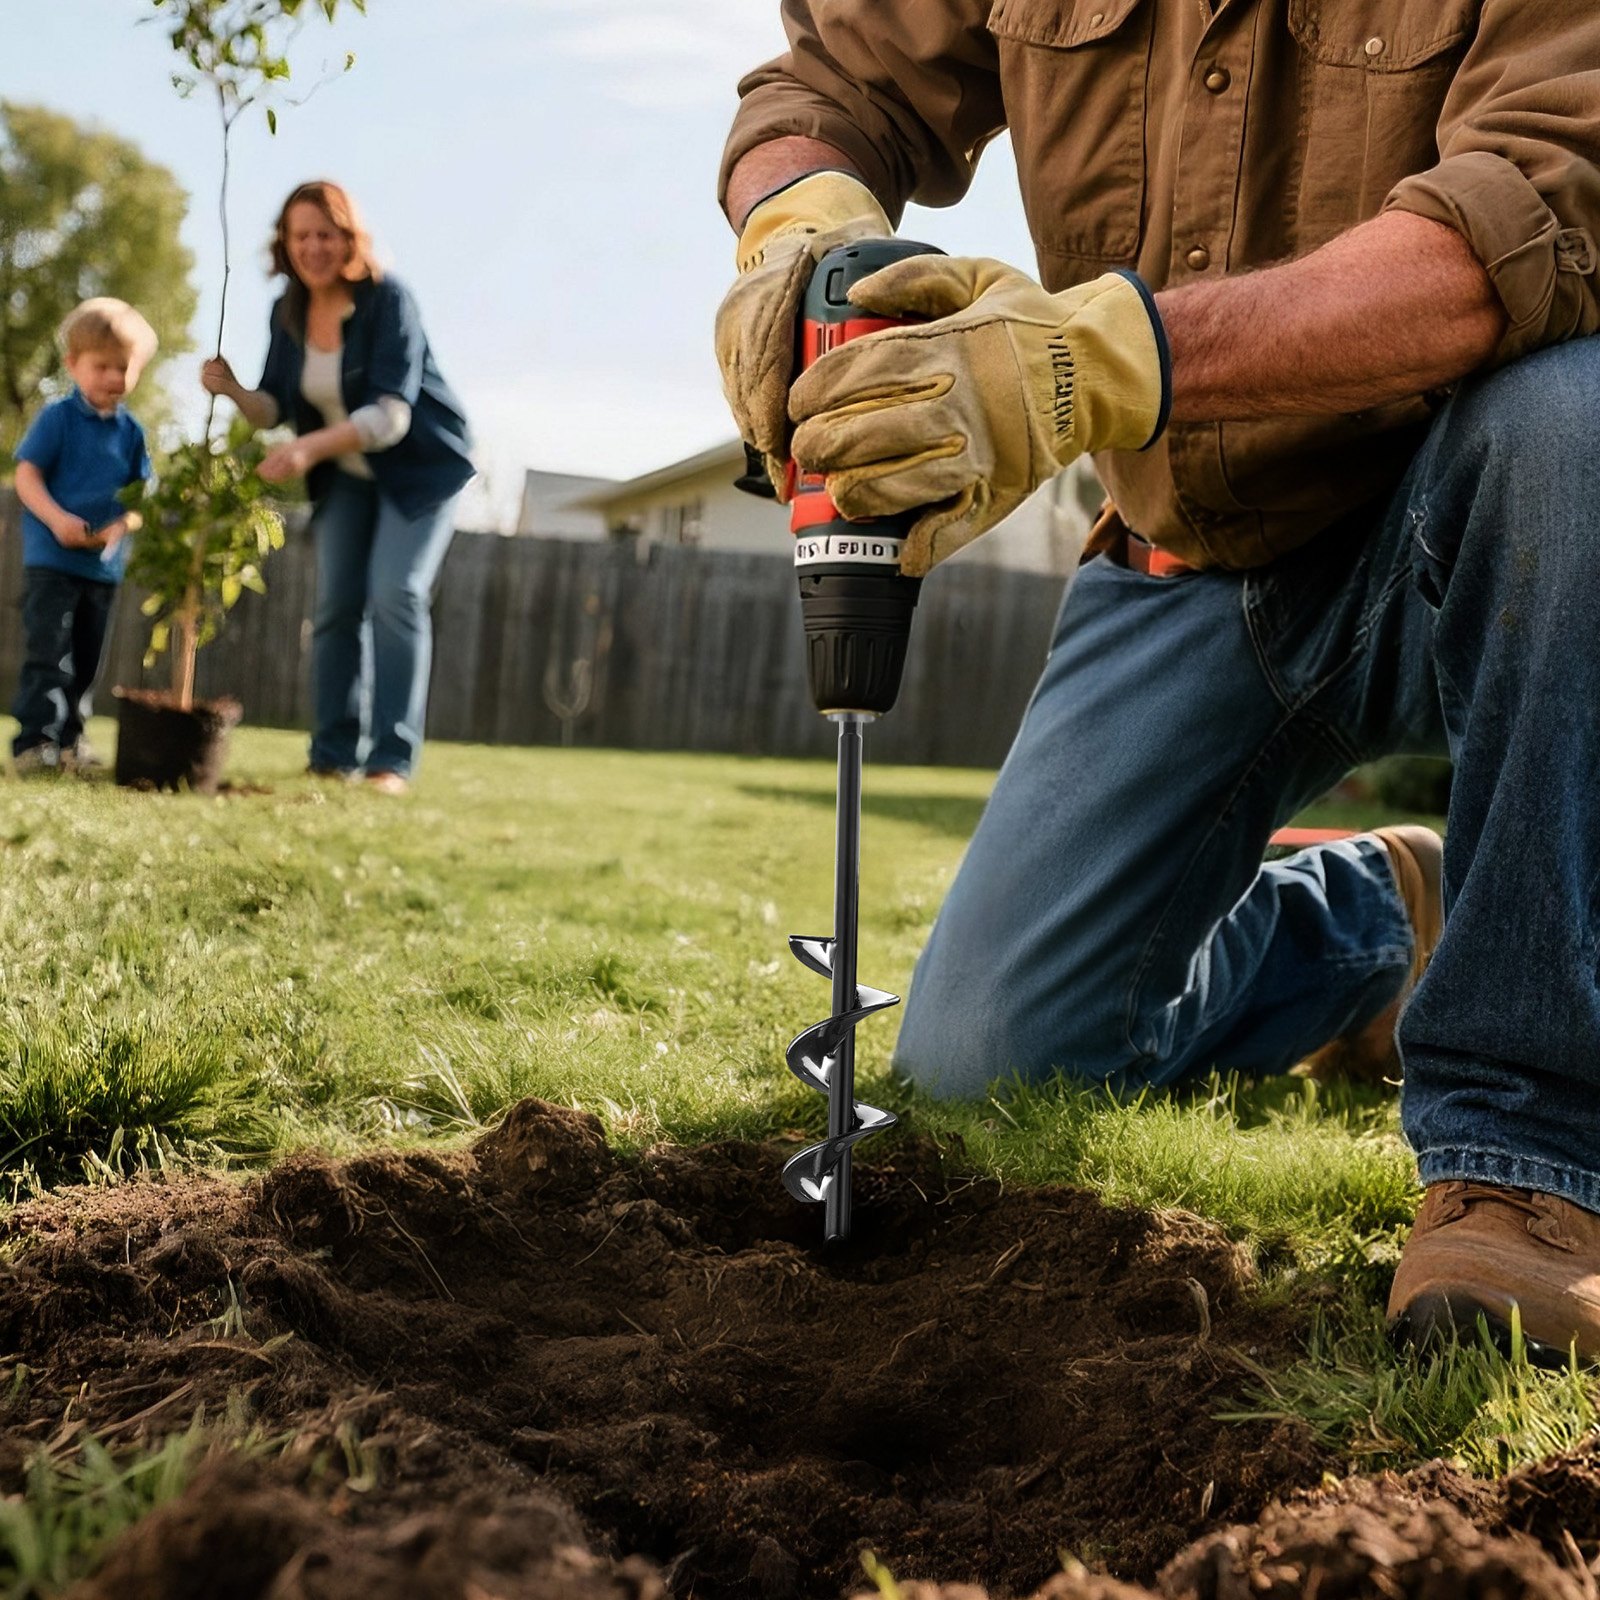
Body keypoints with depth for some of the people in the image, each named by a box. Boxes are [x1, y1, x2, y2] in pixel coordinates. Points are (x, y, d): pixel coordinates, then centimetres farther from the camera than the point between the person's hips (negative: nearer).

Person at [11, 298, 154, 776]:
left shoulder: (131, 431, 7)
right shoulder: (58, 417, -5)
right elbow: (26, 474, -9)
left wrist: (121, 526, -13)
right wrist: (57, 519, -24)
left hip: (104, 564, 5)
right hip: (51, 558, -5)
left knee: (87, 659, 13)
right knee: (48, 654, -10)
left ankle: (69, 738, 25)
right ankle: (33, 742, -7)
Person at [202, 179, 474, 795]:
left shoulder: (387, 299, -22)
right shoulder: (288, 312, -4)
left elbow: (391, 415, -31)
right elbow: (276, 408, 2)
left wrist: (311, 447, -43)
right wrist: (233, 390, -21)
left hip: (420, 466, -6)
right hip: (346, 475, 6)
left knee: (395, 594, -18)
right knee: (335, 606, 1)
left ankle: (392, 759, -17)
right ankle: (333, 755, 7)